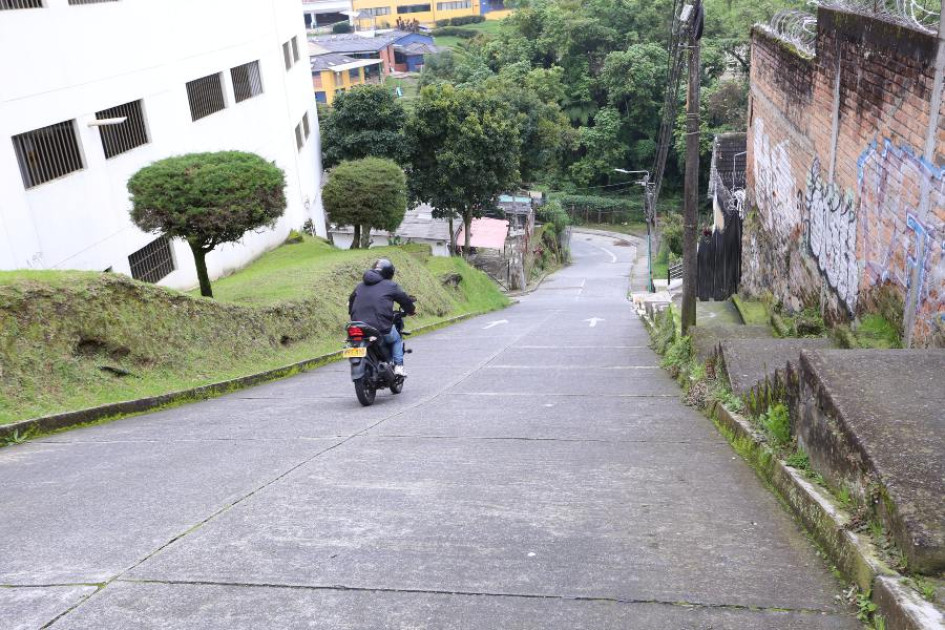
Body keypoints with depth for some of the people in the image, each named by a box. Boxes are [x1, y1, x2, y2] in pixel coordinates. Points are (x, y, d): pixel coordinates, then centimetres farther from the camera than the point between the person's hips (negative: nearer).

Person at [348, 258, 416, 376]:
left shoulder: (360, 286, 18)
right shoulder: (391, 286, 4)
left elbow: (350, 303, 26)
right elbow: (405, 300, 11)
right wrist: (412, 310, 32)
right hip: (382, 330, -4)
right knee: (397, 339, 25)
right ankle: (398, 366, 11)